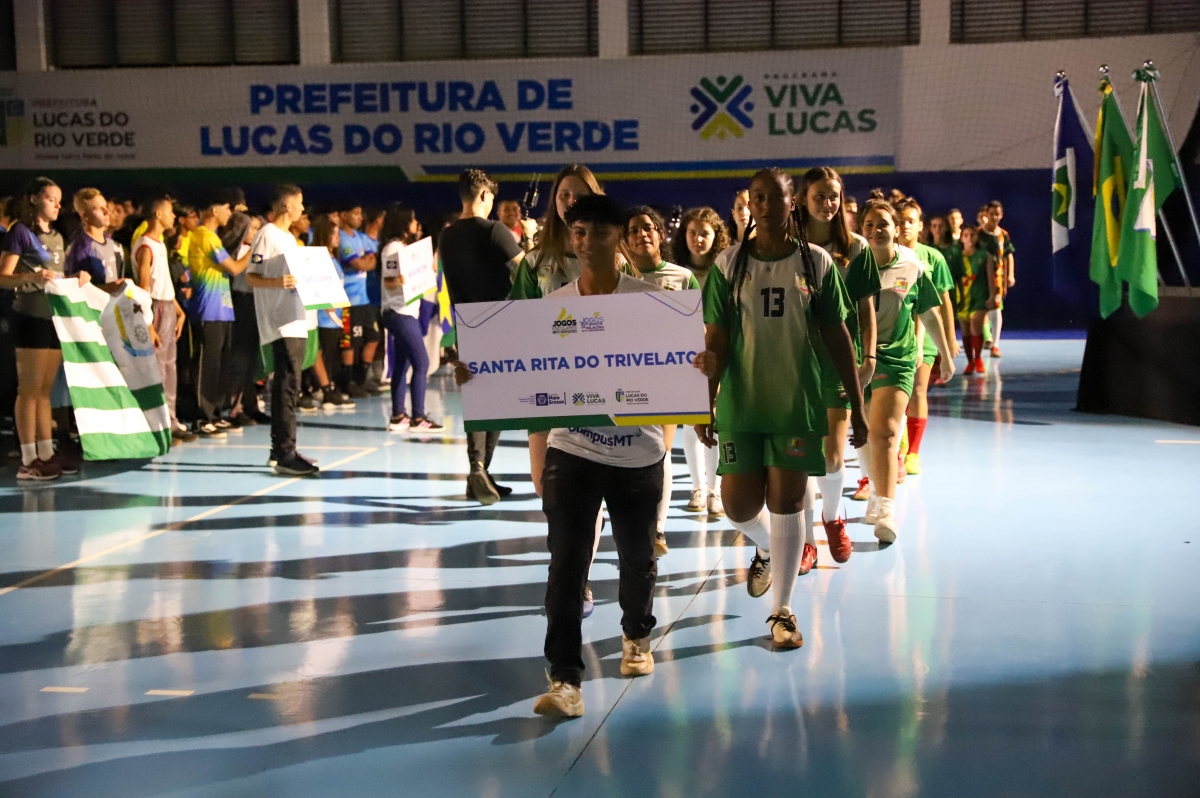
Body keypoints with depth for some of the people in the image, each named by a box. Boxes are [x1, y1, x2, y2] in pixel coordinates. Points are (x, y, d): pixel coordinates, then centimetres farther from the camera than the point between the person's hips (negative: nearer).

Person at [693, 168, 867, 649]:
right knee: (739, 507, 2)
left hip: (798, 402, -1)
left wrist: (857, 406, 3)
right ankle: (766, 548, 39)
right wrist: (706, 402, -5)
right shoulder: (729, 264, 1)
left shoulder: (816, 263, 0)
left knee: (787, 502, -1)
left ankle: (782, 610, 13)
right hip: (741, 403, 1)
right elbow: (716, 339, 1)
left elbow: (836, 337, 3)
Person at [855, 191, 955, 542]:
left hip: (897, 359, -2)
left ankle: (885, 512, -22)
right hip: (857, 358, 2)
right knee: (865, 436, 15)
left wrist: (945, 355, 17)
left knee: (885, 433, -17)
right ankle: (878, 492, 39)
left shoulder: (913, 269, -1)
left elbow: (930, 315, 10)